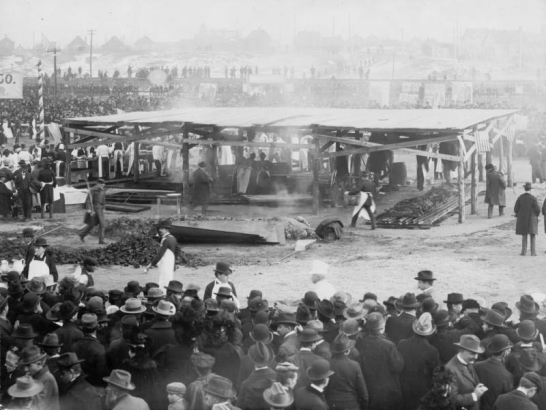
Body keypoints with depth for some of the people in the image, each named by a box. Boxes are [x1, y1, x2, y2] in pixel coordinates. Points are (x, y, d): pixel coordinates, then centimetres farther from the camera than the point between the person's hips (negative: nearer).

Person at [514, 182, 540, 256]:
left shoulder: (520, 198, -5)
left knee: (524, 236, 11)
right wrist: (536, 216, 9)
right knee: (533, 236, 6)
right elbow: (537, 209, -12)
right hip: (532, 219, -2)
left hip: (522, 219, 2)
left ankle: (524, 252, 8)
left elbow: (516, 209, -3)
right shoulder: (533, 198, -12)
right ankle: (533, 252, 1)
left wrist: (518, 216, 15)